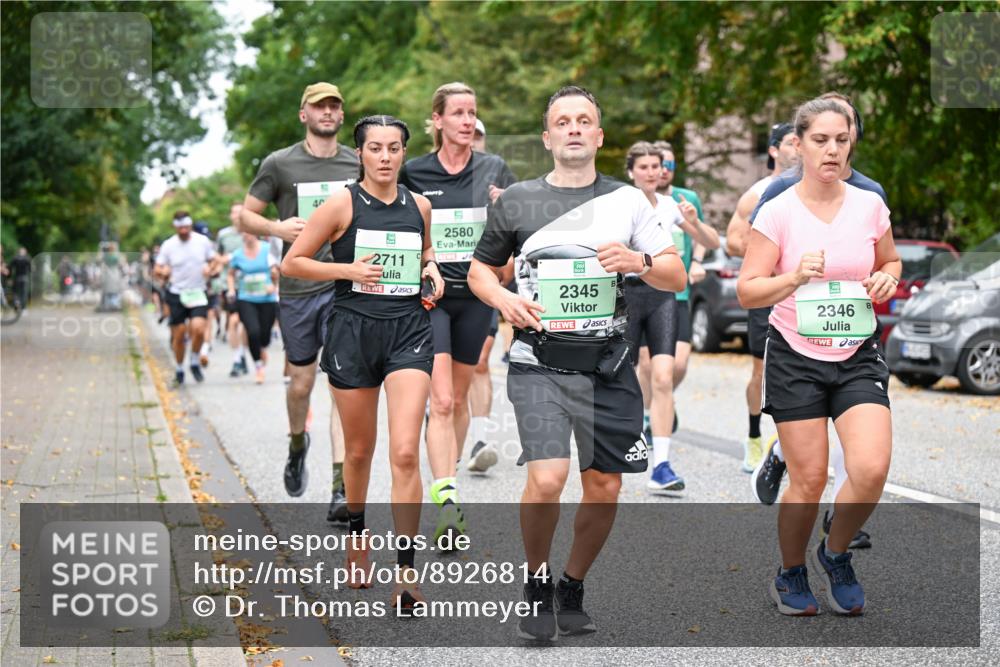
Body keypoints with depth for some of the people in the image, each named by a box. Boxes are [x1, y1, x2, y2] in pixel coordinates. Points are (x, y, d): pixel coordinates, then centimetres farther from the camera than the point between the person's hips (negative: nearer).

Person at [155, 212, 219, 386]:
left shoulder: (203, 241, 0)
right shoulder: (168, 245, -2)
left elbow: (213, 260, 13)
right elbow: (157, 270, 1)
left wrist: (210, 269, -10)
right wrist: (163, 272, -23)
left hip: (198, 293, 0)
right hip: (176, 294, 0)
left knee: (198, 328, -19)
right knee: (178, 335, 2)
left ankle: (195, 363, 5)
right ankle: (179, 370, 22)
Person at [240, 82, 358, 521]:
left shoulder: (360, 164, 7)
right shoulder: (279, 164, 2)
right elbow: (245, 217, 6)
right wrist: (278, 228, -13)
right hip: (297, 288, 0)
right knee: (301, 382, 13)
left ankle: (340, 491, -15)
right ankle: (297, 446, 46)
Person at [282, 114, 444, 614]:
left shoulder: (419, 206, 8)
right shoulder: (342, 205, -2)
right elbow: (291, 263, -1)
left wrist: (431, 270, 5)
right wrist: (348, 269, -13)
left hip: (408, 330, 1)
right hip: (354, 329, -1)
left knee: (405, 452, -12)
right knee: (359, 450, 12)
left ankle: (406, 573, -9)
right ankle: (356, 534, 41)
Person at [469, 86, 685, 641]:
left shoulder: (627, 200, 9)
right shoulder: (517, 200, 8)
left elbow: (677, 278, 6)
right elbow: (480, 268, 17)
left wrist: (640, 263, -15)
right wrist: (503, 299, -4)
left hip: (607, 366, 2)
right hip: (539, 364, -2)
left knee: (604, 489, 4)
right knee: (547, 480, -17)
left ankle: (573, 589, 28)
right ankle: (536, 588, 7)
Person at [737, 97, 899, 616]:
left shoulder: (869, 205, 1)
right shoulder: (777, 212, -7)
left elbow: (890, 261, 19)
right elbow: (747, 292, -7)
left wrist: (886, 279, -4)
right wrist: (795, 277, -24)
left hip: (858, 356, 2)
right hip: (796, 358, -2)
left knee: (871, 468, -14)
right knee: (809, 480, -1)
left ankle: (835, 554, 15)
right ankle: (790, 575, 25)